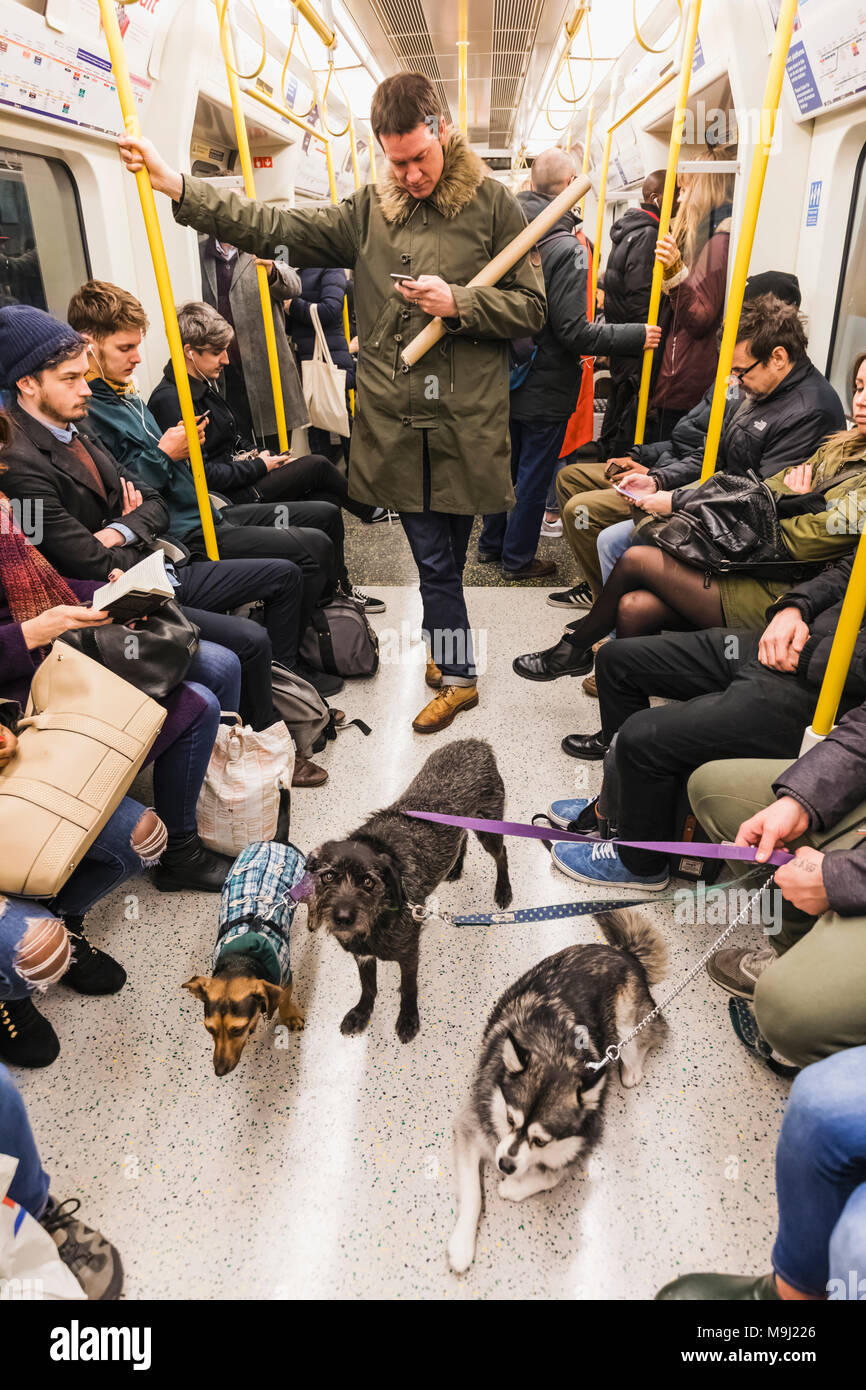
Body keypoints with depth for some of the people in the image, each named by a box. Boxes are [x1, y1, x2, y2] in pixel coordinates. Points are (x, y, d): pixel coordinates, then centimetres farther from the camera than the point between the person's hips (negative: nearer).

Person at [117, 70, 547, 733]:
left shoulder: (492, 204, 3)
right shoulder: (368, 210, 11)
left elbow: (530, 307, 1)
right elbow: (276, 228, 8)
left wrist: (459, 302, -14)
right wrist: (174, 184, 2)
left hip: (465, 420, -2)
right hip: (394, 420, 3)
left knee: (444, 556, 5)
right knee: (434, 557, 7)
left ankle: (452, 666, 25)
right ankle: (458, 672, 25)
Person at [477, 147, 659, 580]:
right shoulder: (565, 249, -19)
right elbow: (573, 331, -22)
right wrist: (635, 335, -15)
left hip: (507, 382, 7)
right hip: (546, 390, -7)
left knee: (504, 465, 19)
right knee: (534, 476, 4)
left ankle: (491, 543, 31)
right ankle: (518, 559, 15)